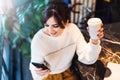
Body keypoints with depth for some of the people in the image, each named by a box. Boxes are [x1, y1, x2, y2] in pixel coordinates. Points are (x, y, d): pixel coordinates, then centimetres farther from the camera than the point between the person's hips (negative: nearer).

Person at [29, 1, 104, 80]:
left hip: (68, 73, 2)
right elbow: (35, 68, -14)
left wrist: (94, 41, -33)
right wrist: (38, 72, -35)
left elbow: (87, 59, -17)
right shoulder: (38, 40, -23)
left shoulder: (73, 29, -16)